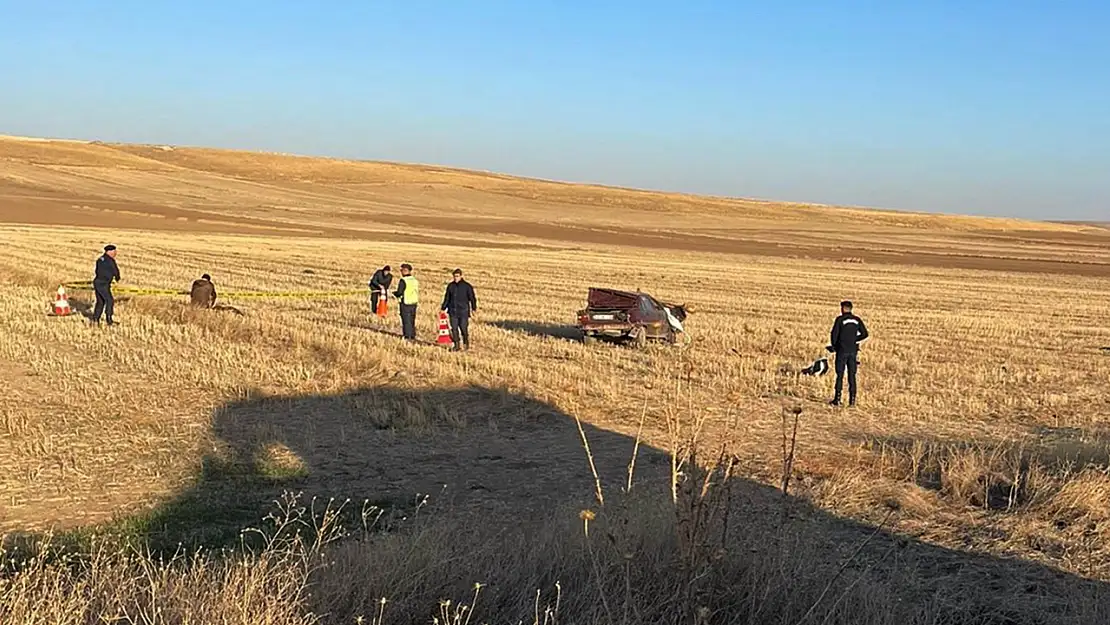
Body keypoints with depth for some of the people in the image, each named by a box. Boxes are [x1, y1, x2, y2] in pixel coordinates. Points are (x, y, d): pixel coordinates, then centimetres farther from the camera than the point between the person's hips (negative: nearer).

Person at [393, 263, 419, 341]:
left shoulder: (403, 281, -16)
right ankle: (413, 336, 21)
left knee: (406, 320, 2)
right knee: (412, 320, 16)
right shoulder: (415, 280, 4)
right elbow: (417, 291, 10)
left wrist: (394, 293, 4)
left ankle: (407, 336, 3)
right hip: (414, 302, 6)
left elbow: (399, 293, -16)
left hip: (405, 303, -6)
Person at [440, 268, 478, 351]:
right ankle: (456, 345, 10)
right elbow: (447, 298, 15)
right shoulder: (450, 286, 8)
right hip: (453, 312, 3)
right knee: (454, 329, 2)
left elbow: (472, 297, -2)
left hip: (463, 311, -3)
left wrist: (474, 308, -11)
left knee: (464, 328, -1)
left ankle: (466, 343, 19)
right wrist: (443, 308, 13)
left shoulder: (467, 286, -3)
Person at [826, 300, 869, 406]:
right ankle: (852, 399, 4)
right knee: (852, 376, 7)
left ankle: (837, 399, -3)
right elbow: (864, 334, 6)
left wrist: (834, 346, 7)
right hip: (853, 351, 4)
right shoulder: (857, 320, 6)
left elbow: (834, 334, -9)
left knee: (840, 375, 0)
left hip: (842, 350, -4)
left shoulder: (840, 319, -6)